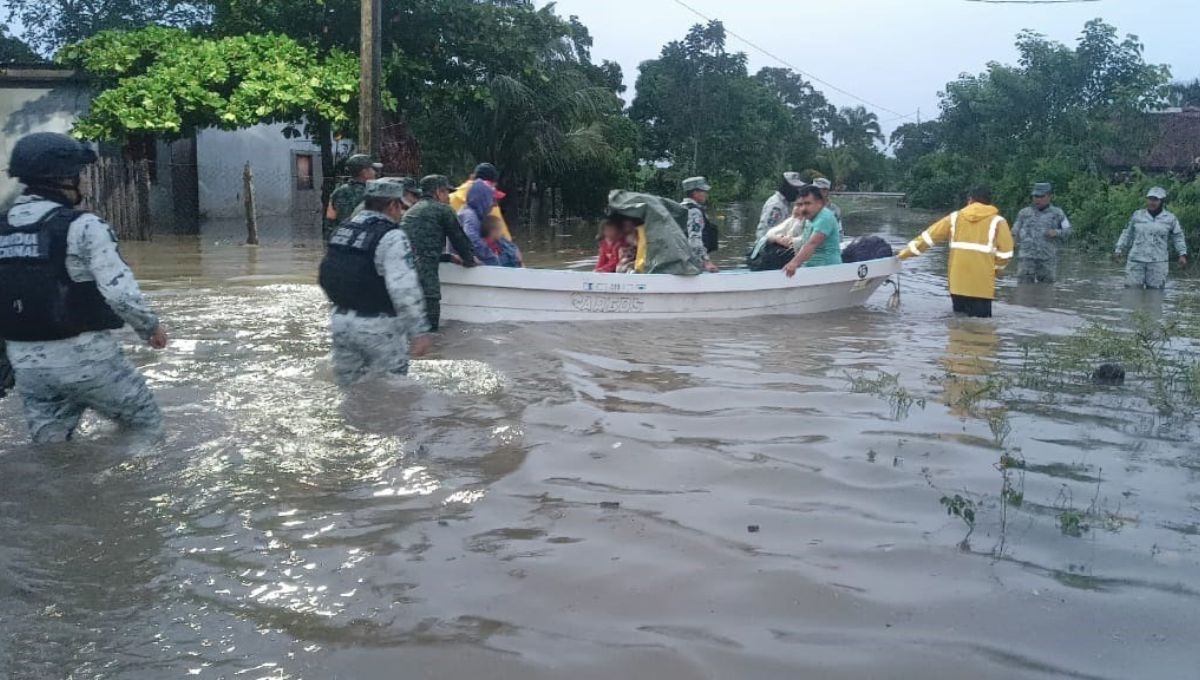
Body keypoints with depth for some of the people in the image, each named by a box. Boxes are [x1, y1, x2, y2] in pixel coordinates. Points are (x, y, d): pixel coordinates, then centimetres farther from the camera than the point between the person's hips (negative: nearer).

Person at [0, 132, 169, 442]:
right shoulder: (82, 226, -14)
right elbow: (121, 292, -19)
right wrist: (151, 326, -2)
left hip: (27, 362, 6)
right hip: (86, 357, -6)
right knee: (146, 428, 12)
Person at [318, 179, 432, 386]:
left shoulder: (342, 230, 8)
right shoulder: (391, 237, -16)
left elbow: (326, 277, 16)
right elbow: (405, 289, -24)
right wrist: (419, 331, -21)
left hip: (341, 321, 7)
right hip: (378, 328, -7)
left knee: (348, 387, 18)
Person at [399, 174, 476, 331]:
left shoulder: (412, 210, 28)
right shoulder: (443, 210, 5)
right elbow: (459, 237, 11)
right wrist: (469, 260, 29)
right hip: (422, 271, -8)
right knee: (430, 324, -7)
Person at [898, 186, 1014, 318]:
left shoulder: (955, 217, 10)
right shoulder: (996, 221, 1)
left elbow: (929, 236, 13)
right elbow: (1006, 251, -4)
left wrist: (907, 252, 22)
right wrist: (995, 267, 15)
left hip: (958, 282, 3)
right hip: (982, 285, -3)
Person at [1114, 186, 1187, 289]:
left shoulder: (1170, 218, 2)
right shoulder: (1137, 215, 5)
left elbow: (1178, 237, 9)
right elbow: (1128, 233, 14)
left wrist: (1183, 255, 1)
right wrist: (1118, 250, 9)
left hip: (1157, 261, -1)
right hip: (1136, 259, 1)